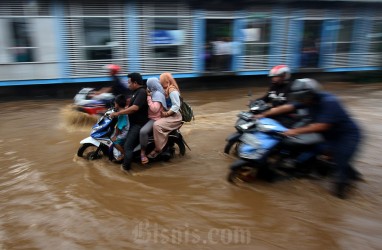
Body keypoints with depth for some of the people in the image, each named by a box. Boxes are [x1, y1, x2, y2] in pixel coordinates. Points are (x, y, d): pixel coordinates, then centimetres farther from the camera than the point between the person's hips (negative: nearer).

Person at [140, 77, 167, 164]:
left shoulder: (158, 94, -16)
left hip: (155, 119, -12)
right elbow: (149, 106, 15)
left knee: (143, 131, -35)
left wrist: (148, 97, -20)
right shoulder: (155, 93, 16)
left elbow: (154, 109, -27)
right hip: (151, 118, 12)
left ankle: (143, 152, -21)